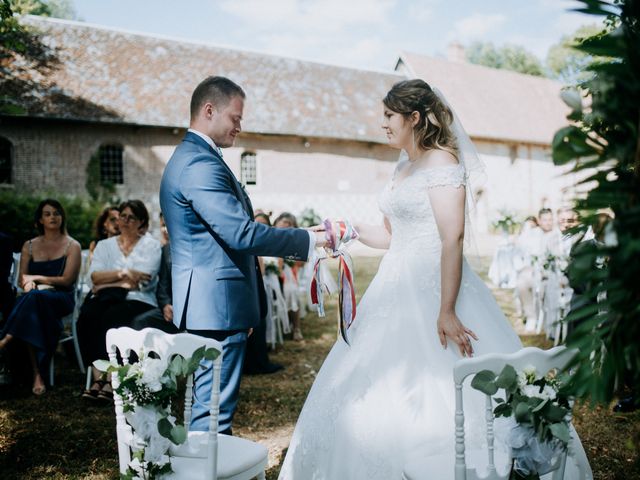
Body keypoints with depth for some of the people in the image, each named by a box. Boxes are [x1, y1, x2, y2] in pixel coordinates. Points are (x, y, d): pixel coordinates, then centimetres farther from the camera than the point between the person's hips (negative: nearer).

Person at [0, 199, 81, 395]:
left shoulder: (72, 246, 6)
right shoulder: (29, 246, 17)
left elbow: (67, 280, -4)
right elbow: (22, 280, 12)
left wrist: (36, 278, -4)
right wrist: (29, 284, -12)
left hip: (62, 298, -2)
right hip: (34, 299, 2)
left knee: (35, 297, -38)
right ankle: (37, 374, -38)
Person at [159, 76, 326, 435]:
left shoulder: (189, 158, 17)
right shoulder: (200, 164, -17)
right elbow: (243, 234, -24)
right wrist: (309, 240, -16)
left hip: (206, 306, 11)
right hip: (218, 305, -11)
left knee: (208, 403, 19)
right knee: (215, 410, -4)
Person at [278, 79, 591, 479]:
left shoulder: (442, 162, -10)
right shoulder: (404, 168, 16)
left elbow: (453, 239, -19)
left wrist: (447, 311, -25)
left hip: (433, 287, -9)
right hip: (398, 289, 9)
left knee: (434, 395, -4)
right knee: (382, 393, 10)